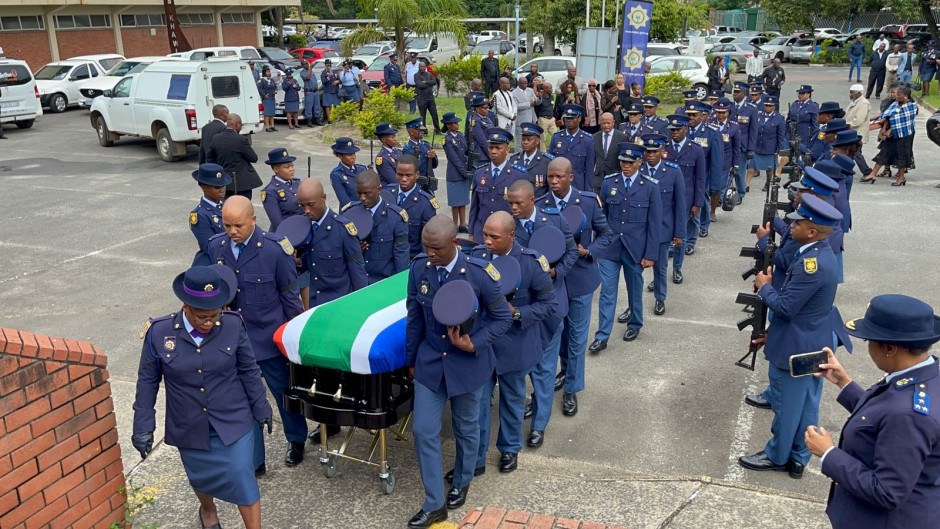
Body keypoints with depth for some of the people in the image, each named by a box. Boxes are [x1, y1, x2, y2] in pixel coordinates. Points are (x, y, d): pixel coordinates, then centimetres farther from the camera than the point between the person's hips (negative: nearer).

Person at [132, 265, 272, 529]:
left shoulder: (233, 325, -16)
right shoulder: (159, 332, -16)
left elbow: (248, 370, -3)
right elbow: (148, 380, -3)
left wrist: (261, 408, 4)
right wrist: (143, 425, -4)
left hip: (233, 421, -2)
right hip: (189, 427, 2)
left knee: (242, 478, -2)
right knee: (201, 476, 22)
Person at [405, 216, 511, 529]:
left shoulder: (479, 272, -21)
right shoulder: (418, 268, -10)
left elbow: (503, 318, -10)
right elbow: (414, 317, 3)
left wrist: (474, 344, -22)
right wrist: (411, 359, 9)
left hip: (468, 363, -3)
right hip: (430, 361, 3)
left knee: (466, 429, 16)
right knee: (424, 430, 2)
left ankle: (461, 484, 43)